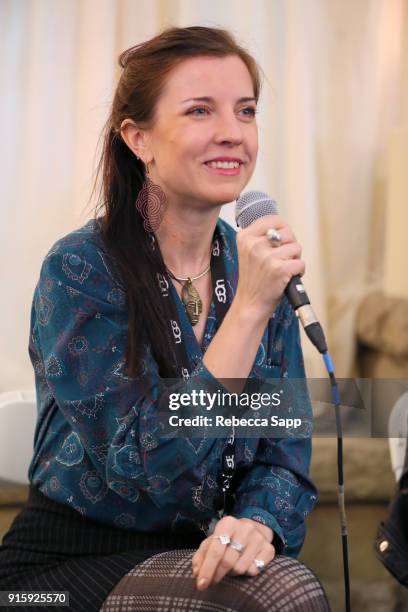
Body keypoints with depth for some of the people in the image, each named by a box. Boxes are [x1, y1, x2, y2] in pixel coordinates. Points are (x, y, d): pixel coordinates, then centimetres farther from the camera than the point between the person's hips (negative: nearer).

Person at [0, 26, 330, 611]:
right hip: (69, 561, -5)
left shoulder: (256, 264, 3)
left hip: (198, 556, 6)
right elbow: (148, 466, -21)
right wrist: (248, 308, -26)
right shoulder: (79, 270, -14)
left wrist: (259, 521, -19)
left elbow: (282, 452, 4)